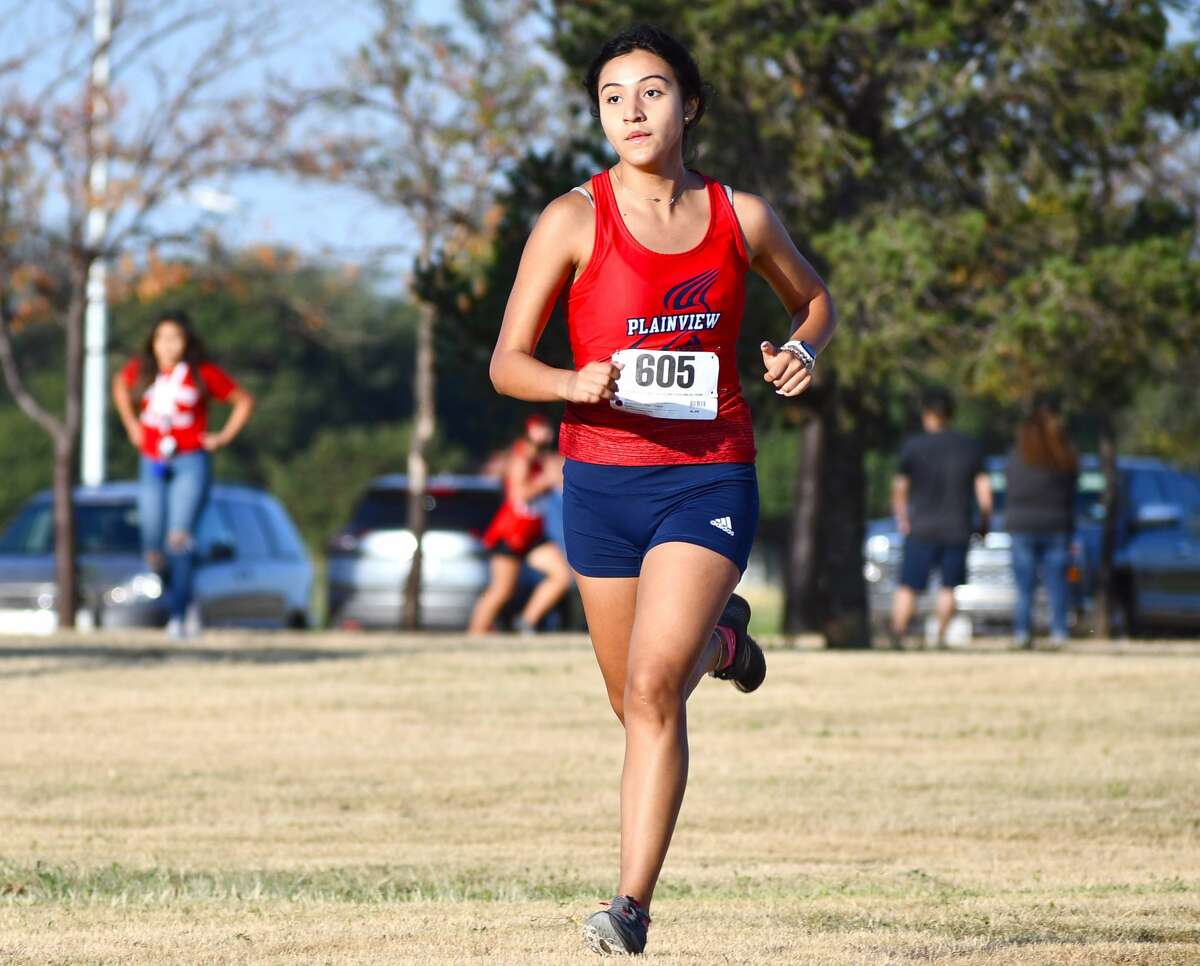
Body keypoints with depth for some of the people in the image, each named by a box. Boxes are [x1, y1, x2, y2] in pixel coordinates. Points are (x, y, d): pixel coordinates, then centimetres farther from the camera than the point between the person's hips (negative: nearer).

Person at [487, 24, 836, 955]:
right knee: (640, 703, 14)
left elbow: (814, 297, 21)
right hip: (603, 480, 1)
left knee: (654, 685, -20)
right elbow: (507, 363, -3)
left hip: (709, 477, -1)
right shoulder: (574, 220, -3)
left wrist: (802, 348, -2)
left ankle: (633, 904, -16)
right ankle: (720, 635, 50)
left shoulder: (741, 216, 2)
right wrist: (575, 382, -24)